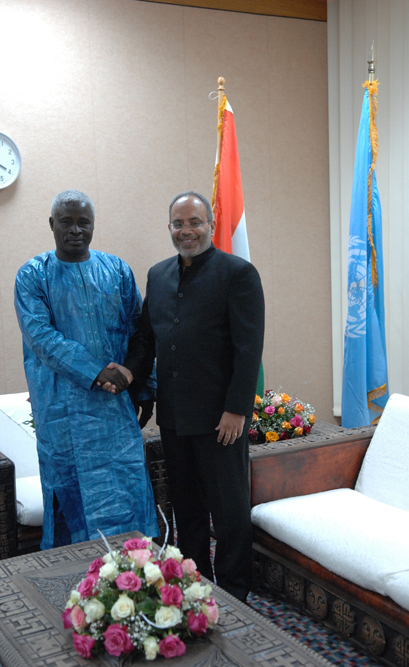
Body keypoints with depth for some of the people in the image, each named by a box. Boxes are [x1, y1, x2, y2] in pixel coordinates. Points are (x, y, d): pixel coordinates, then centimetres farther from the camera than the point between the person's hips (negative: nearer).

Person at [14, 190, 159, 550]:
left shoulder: (116, 270, 8)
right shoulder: (32, 276, 0)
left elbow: (138, 329, 9)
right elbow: (39, 336, -11)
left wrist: (146, 388, 2)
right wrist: (93, 372, -20)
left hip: (116, 401, 2)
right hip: (63, 407, -2)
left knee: (125, 488, 2)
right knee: (73, 490, 5)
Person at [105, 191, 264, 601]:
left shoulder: (237, 273, -8)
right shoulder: (158, 275, 12)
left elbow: (249, 348, -13)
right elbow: (146, 334, 16)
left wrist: (237, 410, -17)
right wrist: (132, 371, -4)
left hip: (219, 417, -6)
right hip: (173, 415, 6)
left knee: (229, 510, 5)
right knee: (186, 508, 16)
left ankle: (232, 597, 18)